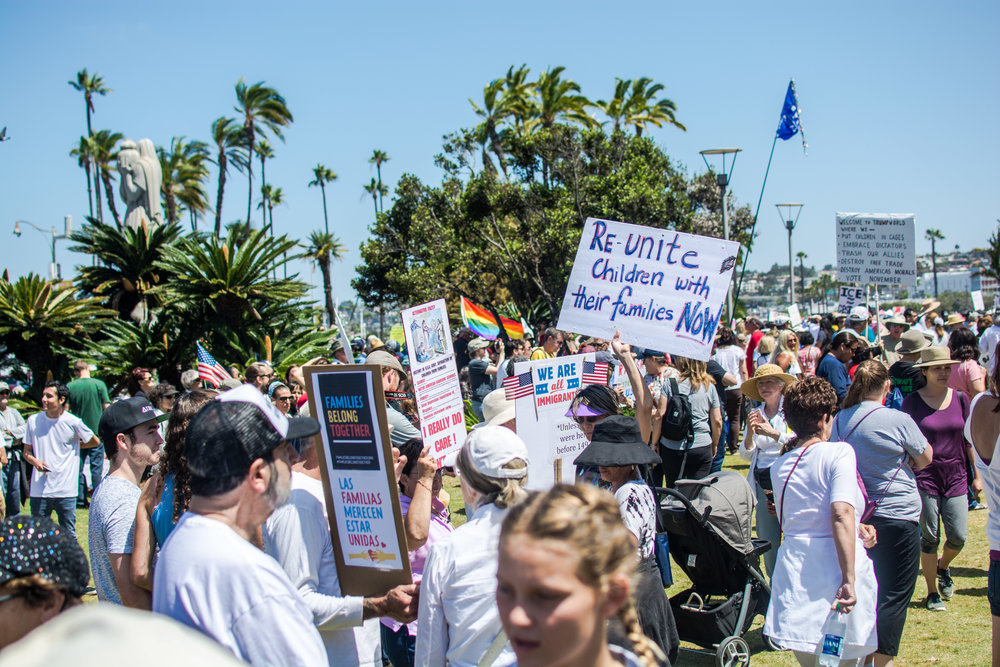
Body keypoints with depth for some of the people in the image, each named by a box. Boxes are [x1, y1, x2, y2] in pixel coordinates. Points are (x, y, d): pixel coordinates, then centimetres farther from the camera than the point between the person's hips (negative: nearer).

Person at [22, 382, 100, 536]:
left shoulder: (73, 422, -4)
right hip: (39, 490, 2)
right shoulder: (33, 421, 2)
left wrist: (74, 446, 8)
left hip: (66, 490, -2)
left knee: (68, 535, 6)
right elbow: (27, 451, 9)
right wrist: (35, 461, -10)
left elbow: (95, 442, 11)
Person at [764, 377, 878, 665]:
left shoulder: (779, 465, 11)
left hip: (793, 563, 5)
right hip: (833, 566, -5)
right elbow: (842, 514, -19)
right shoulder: (838, 452, -7)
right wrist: (849, 580, -22)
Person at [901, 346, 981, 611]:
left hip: (955, 476, 2)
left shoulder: (960, 399, 4)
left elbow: (969, 439, 11)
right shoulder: (912, 401, -4)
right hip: (924, 477, -2)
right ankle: (932, 593, 17)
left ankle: (943, 567, 31)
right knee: (930, 537, 2)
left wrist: (977, 475, 10)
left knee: (958, 537, -2)